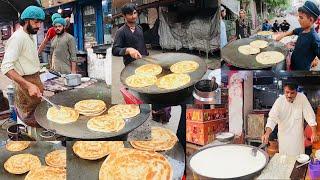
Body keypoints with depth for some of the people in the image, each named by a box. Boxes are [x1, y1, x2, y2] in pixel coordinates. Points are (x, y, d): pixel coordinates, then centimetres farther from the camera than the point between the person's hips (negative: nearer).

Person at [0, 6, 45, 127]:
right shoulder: (18, 37, -17)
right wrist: (29, 85, -35)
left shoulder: (31, 36, 13)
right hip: (25, 83, -9)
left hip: (36, 80, 9)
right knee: (32, 121, -4)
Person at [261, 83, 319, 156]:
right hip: (284, 138, 0)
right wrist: (267, 134, -32)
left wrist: (314, 133, -16)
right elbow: (272, 118, -17)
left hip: (298, 137, 1)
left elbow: (309, 115, -8)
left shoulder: (302, 98, -10)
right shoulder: (279, 101, -12)